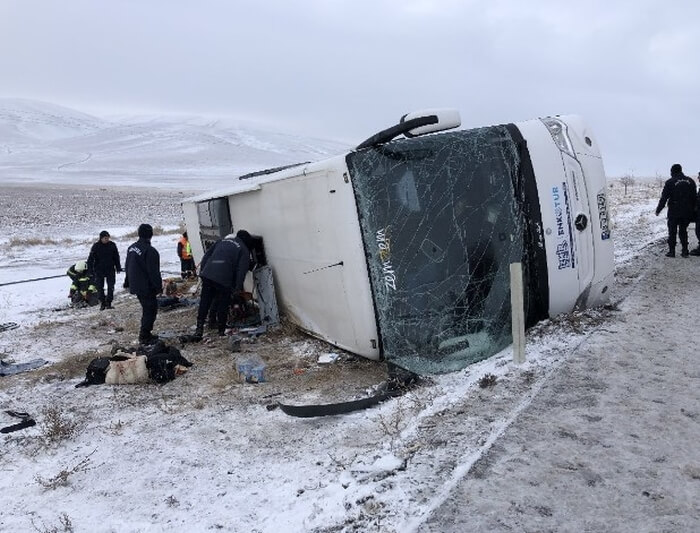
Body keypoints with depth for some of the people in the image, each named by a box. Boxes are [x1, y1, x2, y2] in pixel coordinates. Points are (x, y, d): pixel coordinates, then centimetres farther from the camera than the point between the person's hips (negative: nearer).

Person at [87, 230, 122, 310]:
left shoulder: (112, 245, -2)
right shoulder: (96, 246, -8)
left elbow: (116, 257, 9)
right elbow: (91, 259, -4)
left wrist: (118, 267, 10)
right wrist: (90, 270, -8)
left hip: (110, 270, 2)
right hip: (99, 270, -1)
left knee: (111, 287, 3)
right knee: (100, 287, 3)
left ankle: (108, 303, 13)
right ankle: (102, 303, 15)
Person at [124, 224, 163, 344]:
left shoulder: (131, 248, 8)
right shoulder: (150, 251, -22)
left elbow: (127, 267, 19)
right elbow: (153, 272, -21)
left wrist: (127, 282, 28)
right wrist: (158, 286, -12)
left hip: (135, 286, 9)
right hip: (147, 287, -9)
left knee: (147, 309, 20)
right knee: (150, 309, 1)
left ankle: (145, 334, 26)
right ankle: (144, 336, 2)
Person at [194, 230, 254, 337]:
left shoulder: (222, 241, 25)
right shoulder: (244, 250, 8)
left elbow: (206, 255, 21)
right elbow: (241, 270, -3)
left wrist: (202, 271, 20)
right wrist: (238, 287, -2)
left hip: (207, 275, 5)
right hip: (223, 280, -4)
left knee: (204, 303, 11)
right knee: (223, 305, 7)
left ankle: (199, 328, 11)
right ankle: (221, 330, 14)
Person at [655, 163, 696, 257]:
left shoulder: (670, 182, -9)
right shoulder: (690, 181, 6)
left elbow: (664, 198, -9)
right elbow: (694, 197, 10)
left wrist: (658, 210, -1)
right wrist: (692, 212, 16)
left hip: (674, 212, -4)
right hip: (687, 213, 4)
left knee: (672, 232, 4)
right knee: (683, 231, 14)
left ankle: (672, 251, 3)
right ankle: (685, 251, 13)